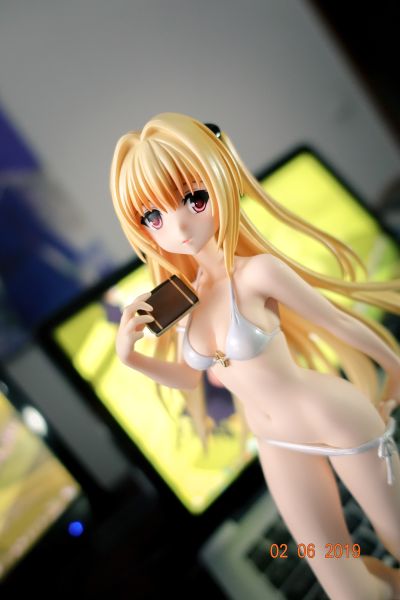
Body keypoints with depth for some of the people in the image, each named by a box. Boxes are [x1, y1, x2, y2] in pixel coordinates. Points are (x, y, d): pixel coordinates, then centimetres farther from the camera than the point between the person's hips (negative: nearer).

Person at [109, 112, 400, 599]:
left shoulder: (257, 272, -24)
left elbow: (340, 323, -11)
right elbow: (188, 377, 8)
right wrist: (129, 355, -8)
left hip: (338, 422, -4)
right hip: (279, 446, 5)